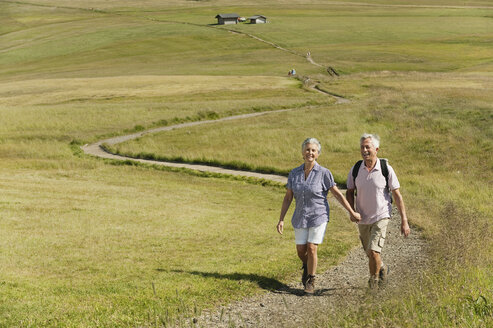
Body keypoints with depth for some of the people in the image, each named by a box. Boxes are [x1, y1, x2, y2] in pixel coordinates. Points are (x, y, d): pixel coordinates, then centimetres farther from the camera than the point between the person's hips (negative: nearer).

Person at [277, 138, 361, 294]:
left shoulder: (324, 173, -10)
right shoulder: (294, 173, 0)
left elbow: (337, 194, -6)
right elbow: (288, 197, 5)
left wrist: (352, 213, -4)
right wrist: (281, 219, 2)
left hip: (318, 216, -3)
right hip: (301, 217, 3)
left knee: (311, 249, -10)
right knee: (301, 251, 5)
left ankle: (310, 282, 8)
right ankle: (307, 266, 40)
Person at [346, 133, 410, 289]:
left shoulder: (386, 169, -11)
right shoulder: (355, 170, -4)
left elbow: (397, 195, -6)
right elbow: (349, 192, 9)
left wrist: (404, 221, -8)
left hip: (381, 217, -4)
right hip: (363, 219, 4)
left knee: (373, 251, -18)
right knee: (370, 254, 17)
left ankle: (374, 279, 6)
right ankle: (382, 268, 48)